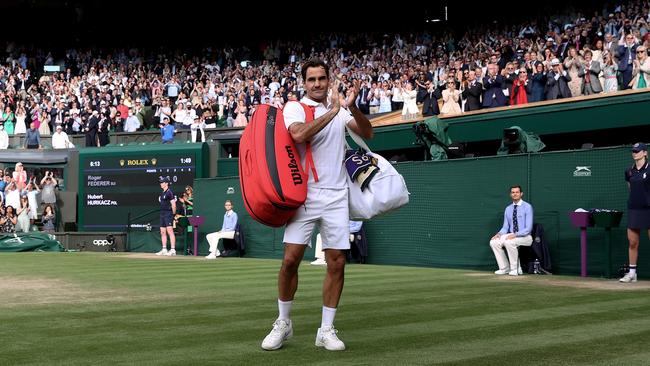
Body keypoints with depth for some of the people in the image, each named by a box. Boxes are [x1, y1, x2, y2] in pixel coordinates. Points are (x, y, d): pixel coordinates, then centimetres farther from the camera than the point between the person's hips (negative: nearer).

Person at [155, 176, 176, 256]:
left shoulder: (169, 192, -10)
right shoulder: (162, 193, 17)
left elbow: (173, 204, -14)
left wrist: (173, 214, -9)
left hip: (168, 213, -10)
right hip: (162, 214, 10)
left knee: (170, 231, -12)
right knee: (162, 232, 10)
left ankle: (173, 250, -15)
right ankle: (164, 250, 15)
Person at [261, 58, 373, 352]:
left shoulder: (339, 109, 12)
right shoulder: (294, 107, 0)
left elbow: (367, 134, 1)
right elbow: (299, 134, -20)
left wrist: (352, 106, -14)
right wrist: (333, 111, -19)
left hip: (336, 196, 3)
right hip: (305, 194, -3)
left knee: (337, 263, 0)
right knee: (290, 260, -6)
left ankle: (326, 330, 12)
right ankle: (283, 323, 14)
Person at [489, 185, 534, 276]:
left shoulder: (527, 207, -9)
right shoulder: (508, 209, 10)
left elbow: (528, 228, -16)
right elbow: (505, 227, 11)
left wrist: (515, 235, -28)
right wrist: (500, 233, -11)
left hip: (525, 237, -6)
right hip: (511, 235, 7)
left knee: (509, 242, -35)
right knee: (494, 242, -15)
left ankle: (515, 269, -19)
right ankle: (504, 268, -6)